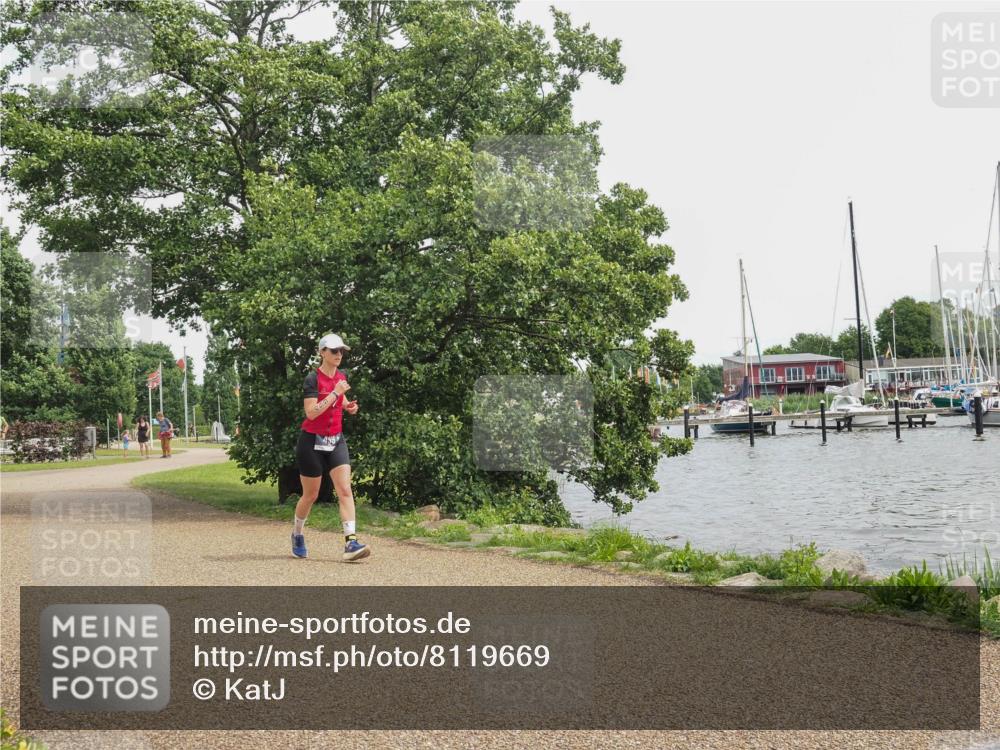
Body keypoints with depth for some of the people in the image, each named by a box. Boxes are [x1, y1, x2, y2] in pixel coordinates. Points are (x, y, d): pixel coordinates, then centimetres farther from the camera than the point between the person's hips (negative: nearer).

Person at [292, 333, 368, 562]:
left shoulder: (341, 377, 6)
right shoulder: (313, 379, -13)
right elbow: (311, 412, -24)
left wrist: (348, 406, 4)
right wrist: (335, 393, -26)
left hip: (336, 440, 5)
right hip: (312, 442, -5)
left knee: (345, 490, -12)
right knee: (311, 495, 7)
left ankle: (350, 543, -18)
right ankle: (297, 533, 34)